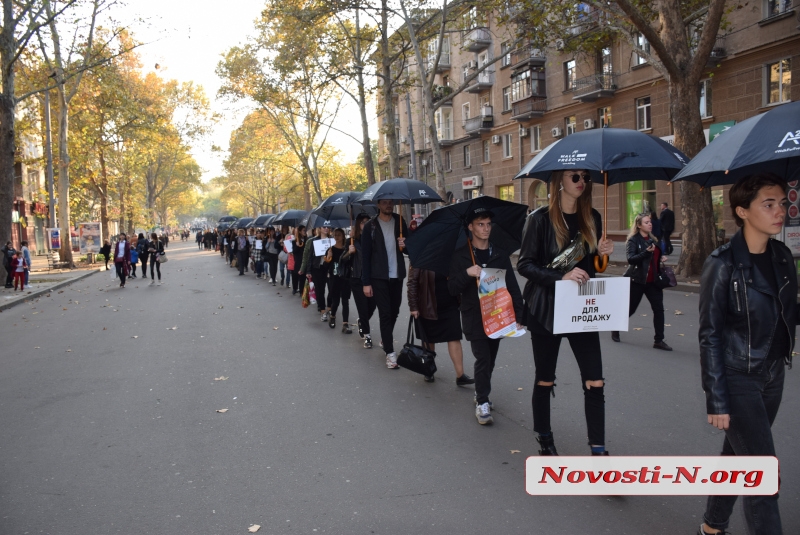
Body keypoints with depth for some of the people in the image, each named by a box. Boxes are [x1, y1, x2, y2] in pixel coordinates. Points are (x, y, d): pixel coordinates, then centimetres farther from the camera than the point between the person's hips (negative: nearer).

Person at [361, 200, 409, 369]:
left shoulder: (400, 222, 6)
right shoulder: (370, 226, -4)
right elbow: (365, 256, -5)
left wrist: (405, 245, -11)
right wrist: (366, 282, -9)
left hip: (397, 275, 4)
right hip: (378, 277, -4)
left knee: (394, 311, 14)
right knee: (385, 313, -6)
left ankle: (385, 339, 39)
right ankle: (390, 353, -2)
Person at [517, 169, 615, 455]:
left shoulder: (592, 218, 7)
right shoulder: (540, 218, -8)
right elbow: (524, 264, -12)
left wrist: (603, 252, -6)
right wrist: (562, 276, -25)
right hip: (546, 310, -4)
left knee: (595, 383, -2)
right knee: (544, 380, 11)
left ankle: (598, 449, 8)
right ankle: (543, 439, 31)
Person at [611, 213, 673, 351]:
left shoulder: (653, 239, 12)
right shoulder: (633, 240, -9)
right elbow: (631, 259, -23)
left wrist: (661, 258, 7)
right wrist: (647, 252, -34)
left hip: (652, 280, 6)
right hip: (637, 280, -6)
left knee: (658, 308, -5)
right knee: (630, 308, 4)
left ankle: (659, 340, 0)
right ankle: (615, 328, 30)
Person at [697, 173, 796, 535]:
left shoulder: (782, 257, 3)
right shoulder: (722, 265, -16)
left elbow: (788, 313, 13)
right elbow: (710, 336, -14)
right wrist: (716, 400, -16)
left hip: (772, 376, 6)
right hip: (737, 380, -6)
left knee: (737, 456, 18)